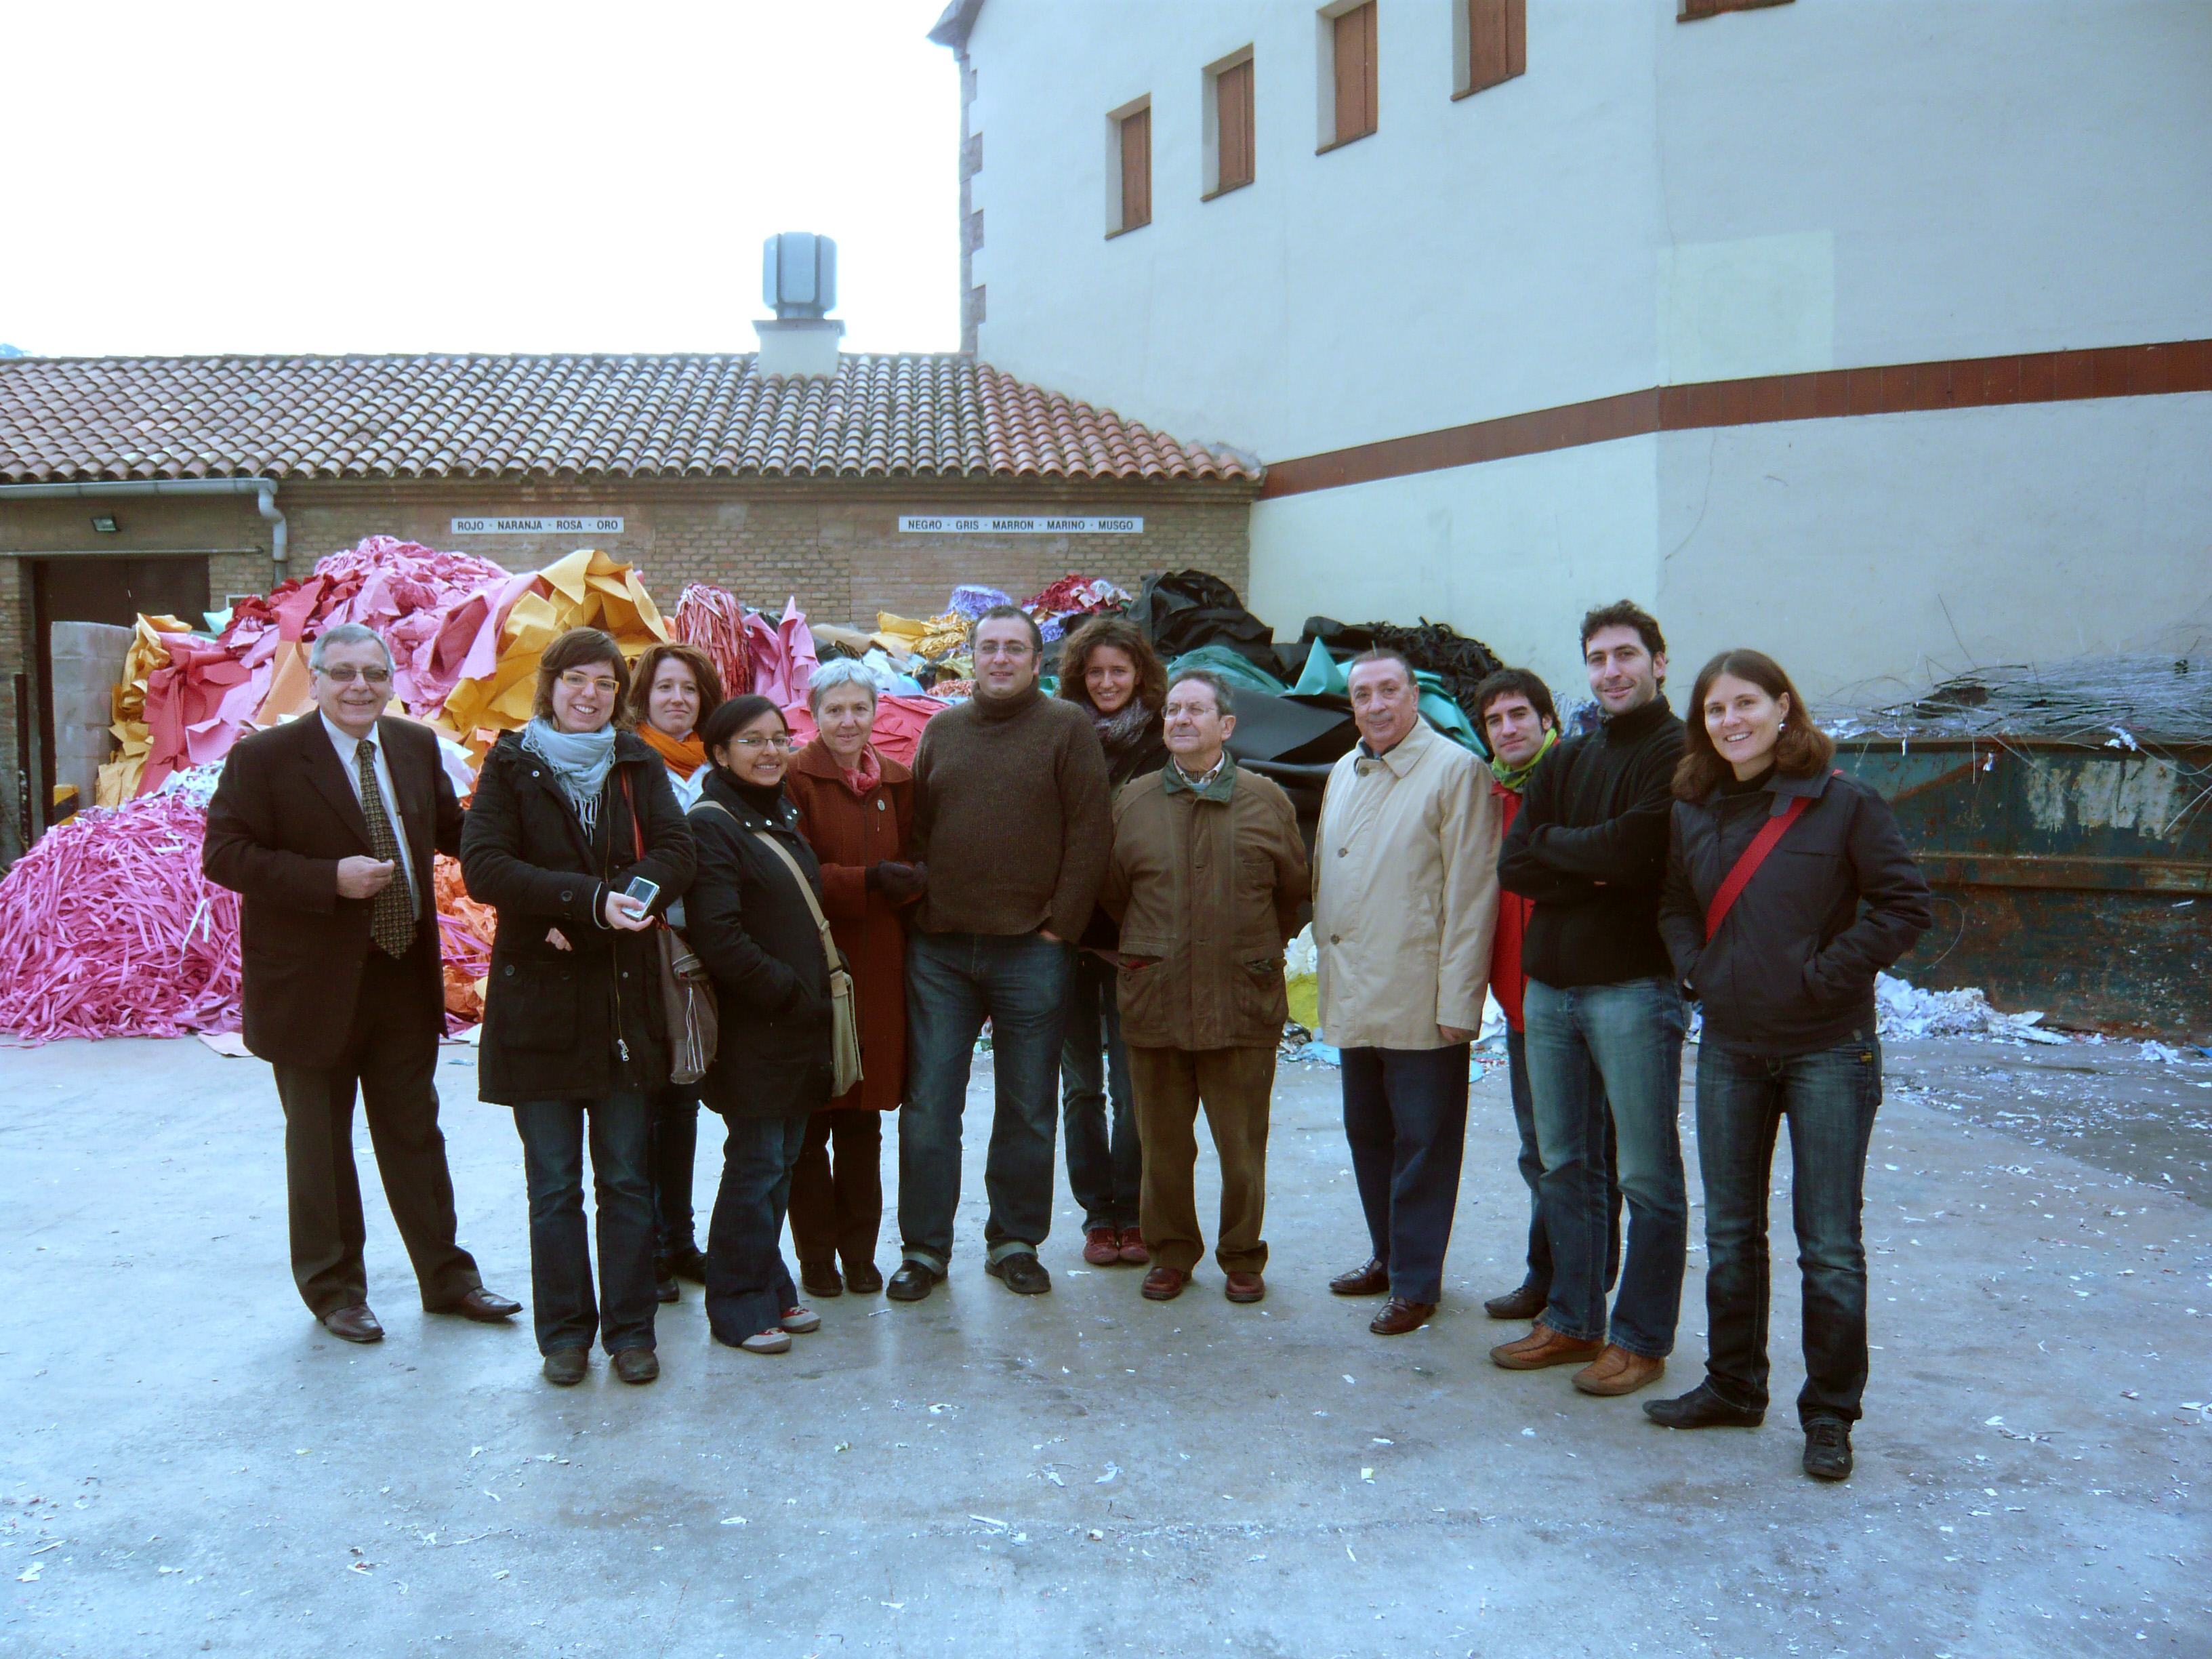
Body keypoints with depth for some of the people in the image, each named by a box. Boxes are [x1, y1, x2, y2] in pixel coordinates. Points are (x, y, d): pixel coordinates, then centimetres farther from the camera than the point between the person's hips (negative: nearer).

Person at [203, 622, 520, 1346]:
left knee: (416, 1136, 15)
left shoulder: (417, 746, 5)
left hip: (405, 979, 5)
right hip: (313, 986, -5)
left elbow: (452, 829, 14)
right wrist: (331, 878, -25)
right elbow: (223, 854, -15)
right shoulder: (264, 758, -11)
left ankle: (447, 1278, 26)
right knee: (320, 1148, 10)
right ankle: (334, 1291, 26)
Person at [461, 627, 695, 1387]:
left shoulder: (638, 766, 9)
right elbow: (482, 867, -11)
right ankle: (565, 1333, 17)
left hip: (623, 993, 2)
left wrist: (590, 912, -19)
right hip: (537, 996, -1)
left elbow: (675, 853, -5)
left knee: (627, 1178, 6)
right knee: (553, 1186, 5)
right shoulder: (511, 765, 2)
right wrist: (592, 898, -22)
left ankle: (630, 1331, 16)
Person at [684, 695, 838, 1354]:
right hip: (752, 1029, -8)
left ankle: (771, 1288, 24)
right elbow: (720, 939, -20)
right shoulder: (711, 825, -12)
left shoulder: (782, 817, 16)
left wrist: (814, 994, 11)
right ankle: (739, 1305, 10)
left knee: (784, 1158, 13)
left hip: (798, 1022, 8)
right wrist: (790, 995, -15)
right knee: (756, 1164, -2)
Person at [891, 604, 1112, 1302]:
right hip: (939, 950, 3)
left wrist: (1060, 924, -9)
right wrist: (917, 904, 4)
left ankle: (1015, 1242, 22)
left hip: (1030, 951, -3)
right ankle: (924, 1246, 16)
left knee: (1028, 1110, 8)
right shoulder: (941, 731, 12)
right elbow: (915, 829, 16)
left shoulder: (1067, 728, 0)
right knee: (928, 1106, 5)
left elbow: (1089, 833, -4)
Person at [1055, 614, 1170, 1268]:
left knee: (1133, 1088, 1)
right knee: (1082, 1084, 9)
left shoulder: (1164, 746, 0)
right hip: (1070, 934, 2)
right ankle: (1099, 1214, 20)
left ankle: (1133, 1213, 15)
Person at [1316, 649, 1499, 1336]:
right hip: (1353, 997, 7)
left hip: (1420, 1002, -7)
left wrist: (1458, 999, -17)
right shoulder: (1344, 773, 14)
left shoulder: (1454, 771, -9)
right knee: (1367, 1136, 17)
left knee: (1421, 1145, 3)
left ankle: (1415, 1284, 13)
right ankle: (1387, 1255, 32)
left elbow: (1471, 893, -13)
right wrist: (1329, 962, 14)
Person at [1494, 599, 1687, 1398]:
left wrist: (1554, 843, -2)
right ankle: (1572, 1322, 25)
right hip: (1550, 984, 7)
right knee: (1566, 1167, 14)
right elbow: (1513, 865, 6)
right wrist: (1594, 872, -10)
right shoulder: (1568, 759, 15)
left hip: (1633, 987, -7)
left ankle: (1641, 1339, 12)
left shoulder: (1678, 754, -5)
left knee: (1647, 1176, 2)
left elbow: (1632, 850, -19)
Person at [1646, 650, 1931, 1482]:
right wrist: (1697, 970, 1)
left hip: (1828, 1049, -5)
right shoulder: (1693, 813, 5)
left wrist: (1825, 974, -13)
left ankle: (1830, 1414, 16)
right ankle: (1734, 1387, 29)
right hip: (1730, 1048, 5)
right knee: (1730, 1233, 14)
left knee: (1829, 1245, 2)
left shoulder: (1844, 804, -9)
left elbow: (1906, 904, -9)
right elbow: (1673, 907, 17)